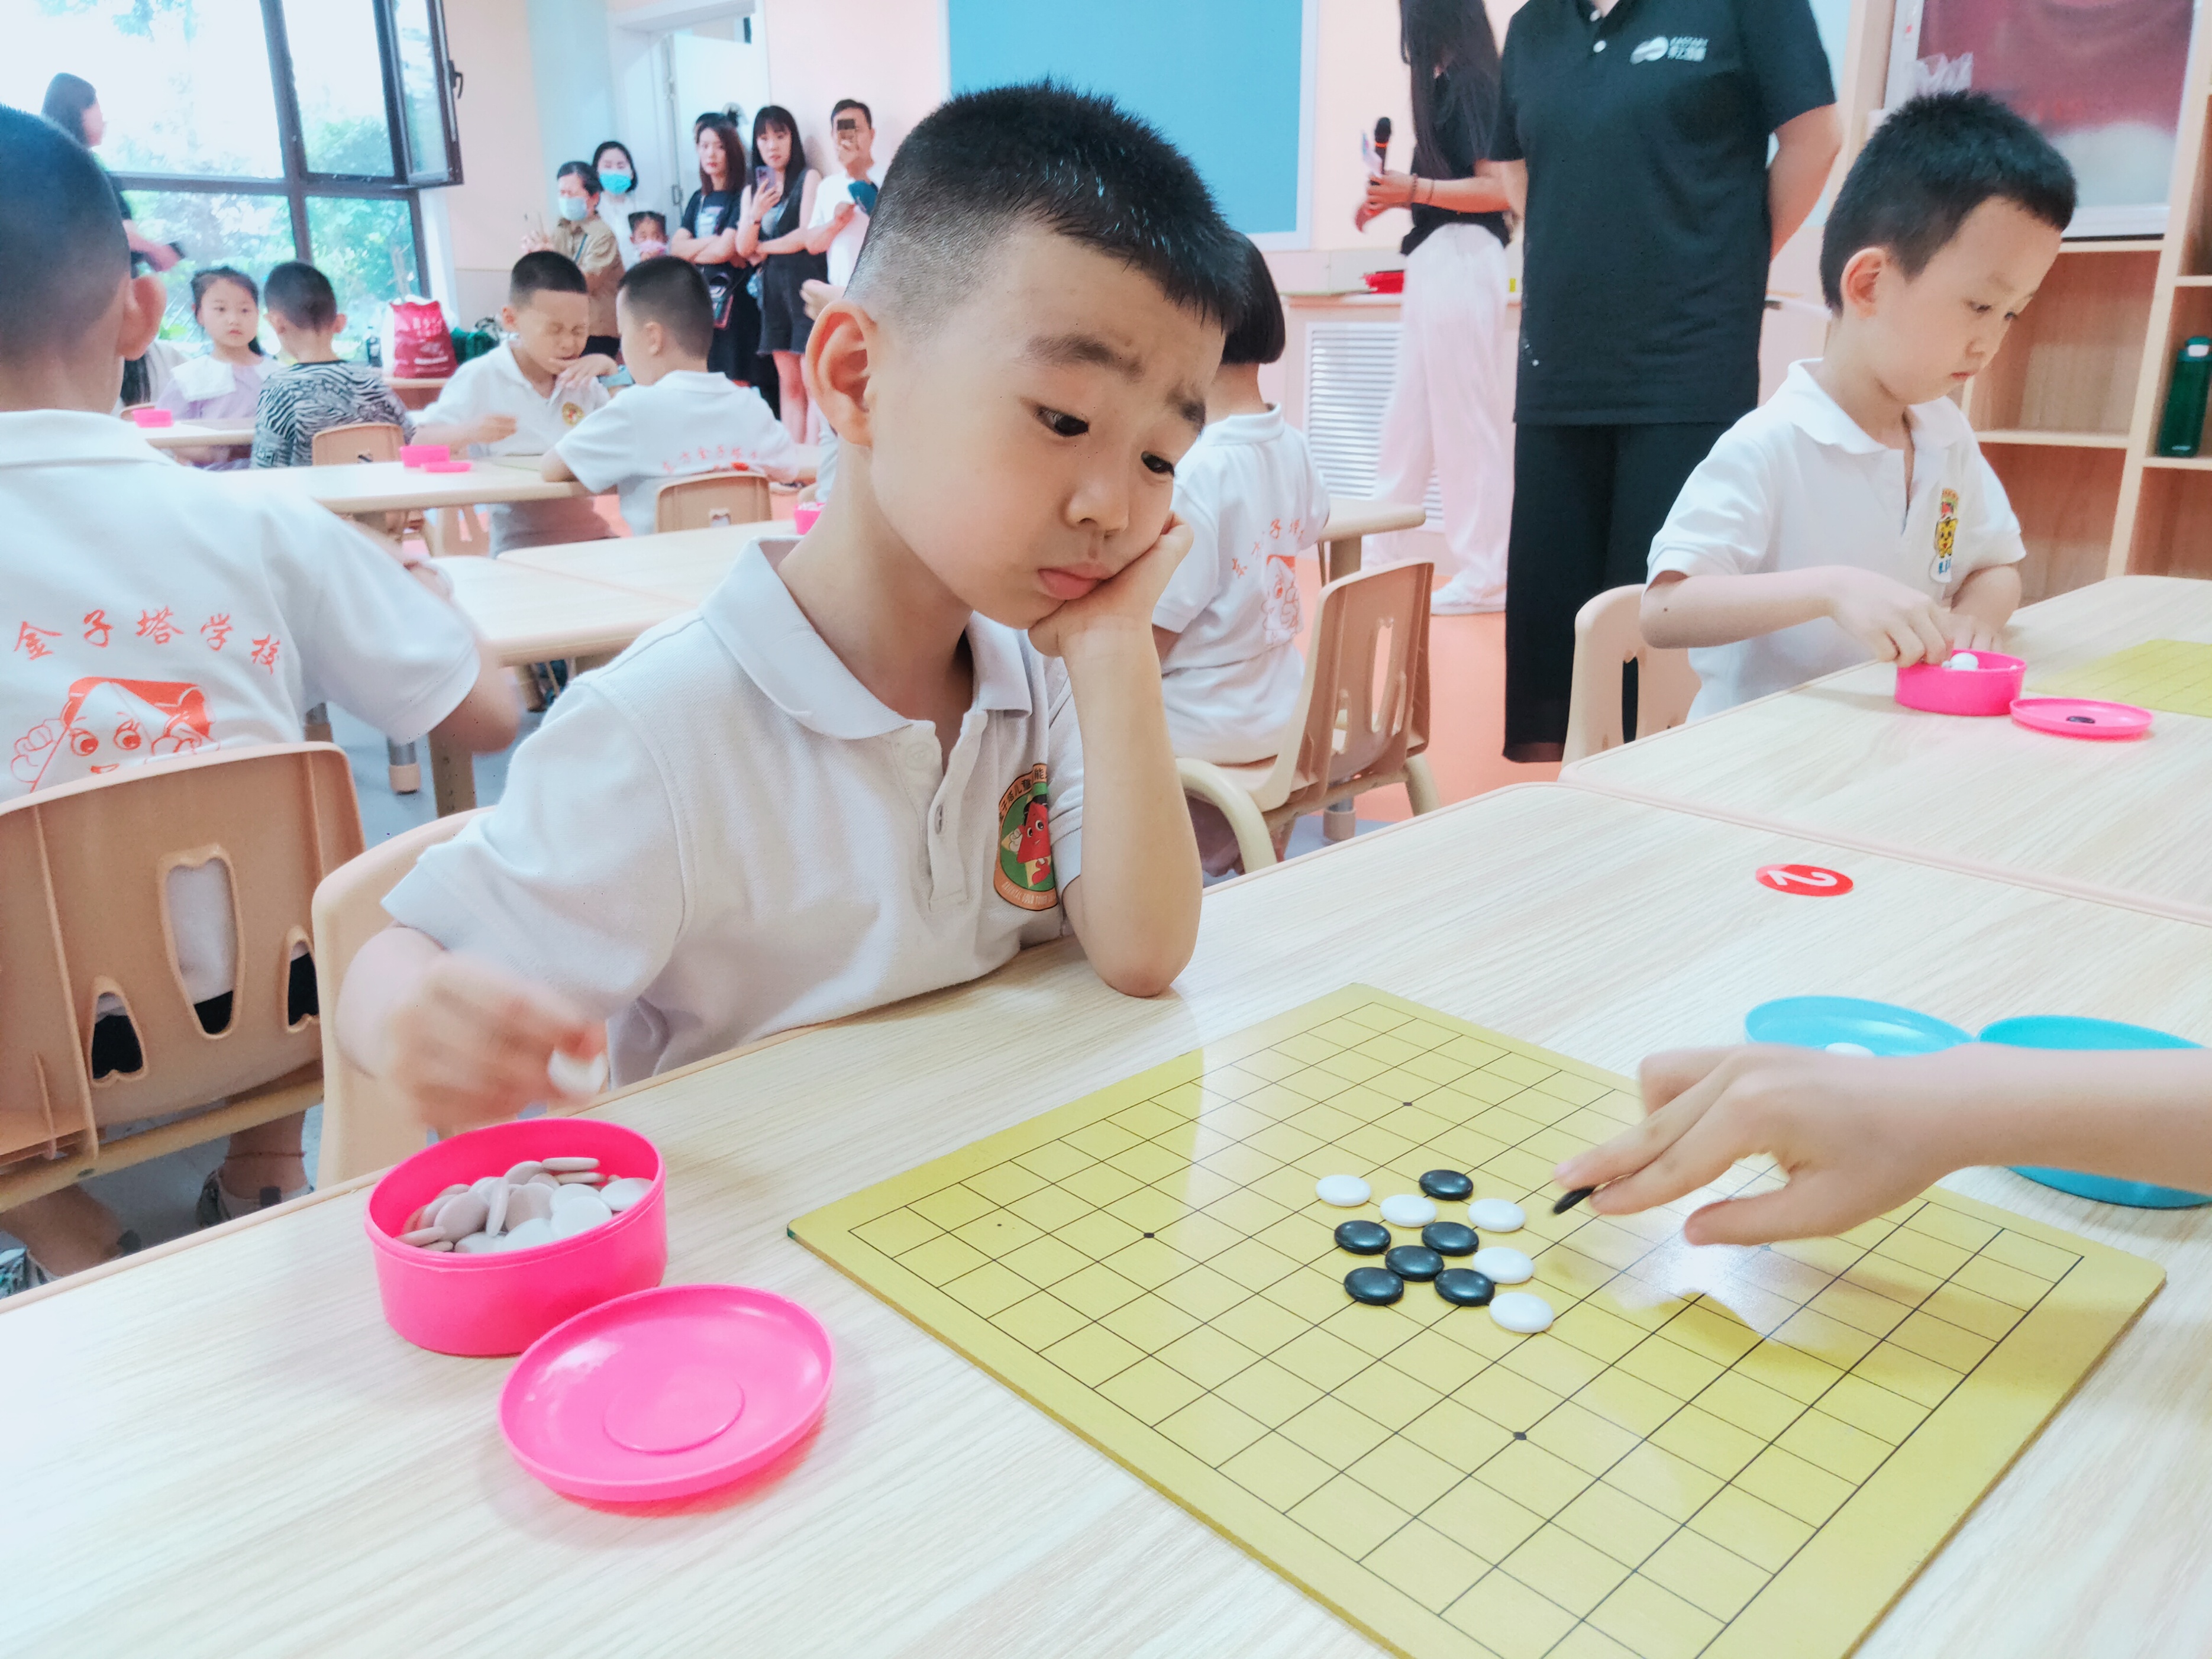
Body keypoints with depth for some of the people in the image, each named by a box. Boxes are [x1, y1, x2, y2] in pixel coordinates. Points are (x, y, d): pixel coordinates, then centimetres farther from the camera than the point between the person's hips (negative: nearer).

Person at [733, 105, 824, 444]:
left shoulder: (808, 178, 0)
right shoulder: (753, 190, 16)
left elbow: (807, 235, -9)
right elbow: (743, 248, 9)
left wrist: (763, 248, 4)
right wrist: (755, 214, -9)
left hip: (805, 282, -6)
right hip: (772, 287, 6)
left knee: (813, 381, -11)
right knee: (788, 382, 6)